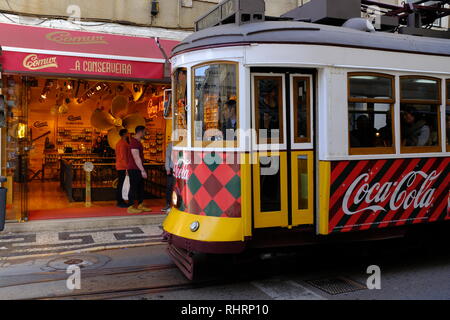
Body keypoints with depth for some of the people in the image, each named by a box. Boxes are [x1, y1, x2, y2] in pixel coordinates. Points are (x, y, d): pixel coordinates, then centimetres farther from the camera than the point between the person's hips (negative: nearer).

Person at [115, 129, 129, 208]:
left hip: (119, 166, 10)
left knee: (120, 183, 13)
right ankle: (120, 202, -5)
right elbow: (123, 156, -19)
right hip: (123, 167, -10)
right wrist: (127, 167, -19)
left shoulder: (118, 143, 17)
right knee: (121, 183, -7)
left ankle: (119, 201, 18)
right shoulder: (123, 143, -13)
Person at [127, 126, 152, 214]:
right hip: (134, 169, -10)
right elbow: (136, 158, -21)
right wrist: (143, 170, -21)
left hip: (138, 170, 10)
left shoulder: (137, 142, 16)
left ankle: (140, 205, 21)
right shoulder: (134, 142, -16)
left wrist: (142, 170, 20)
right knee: (133, 187, -4)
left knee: (140, 187, 14)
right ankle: (131, 207, 2)